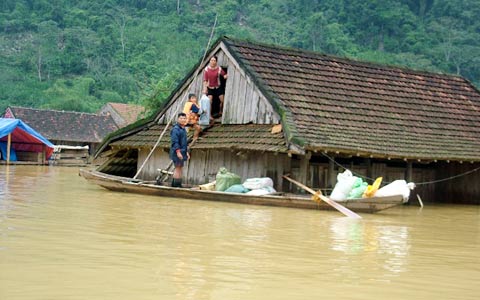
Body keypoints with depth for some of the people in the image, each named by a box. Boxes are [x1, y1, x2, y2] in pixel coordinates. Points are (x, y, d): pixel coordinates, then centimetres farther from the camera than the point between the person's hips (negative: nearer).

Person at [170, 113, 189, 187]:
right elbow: (175, 142, -19)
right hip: (177, 152, -9)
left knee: (180, 168, 11)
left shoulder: (183, 129, 19)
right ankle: (177, 185, -9)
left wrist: (187, 152, 23)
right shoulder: (175, 129, -12)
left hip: (182, 152, 10)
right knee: (178, 168, -10)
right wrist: (178, 152, -25)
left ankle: (174, 184, 16)